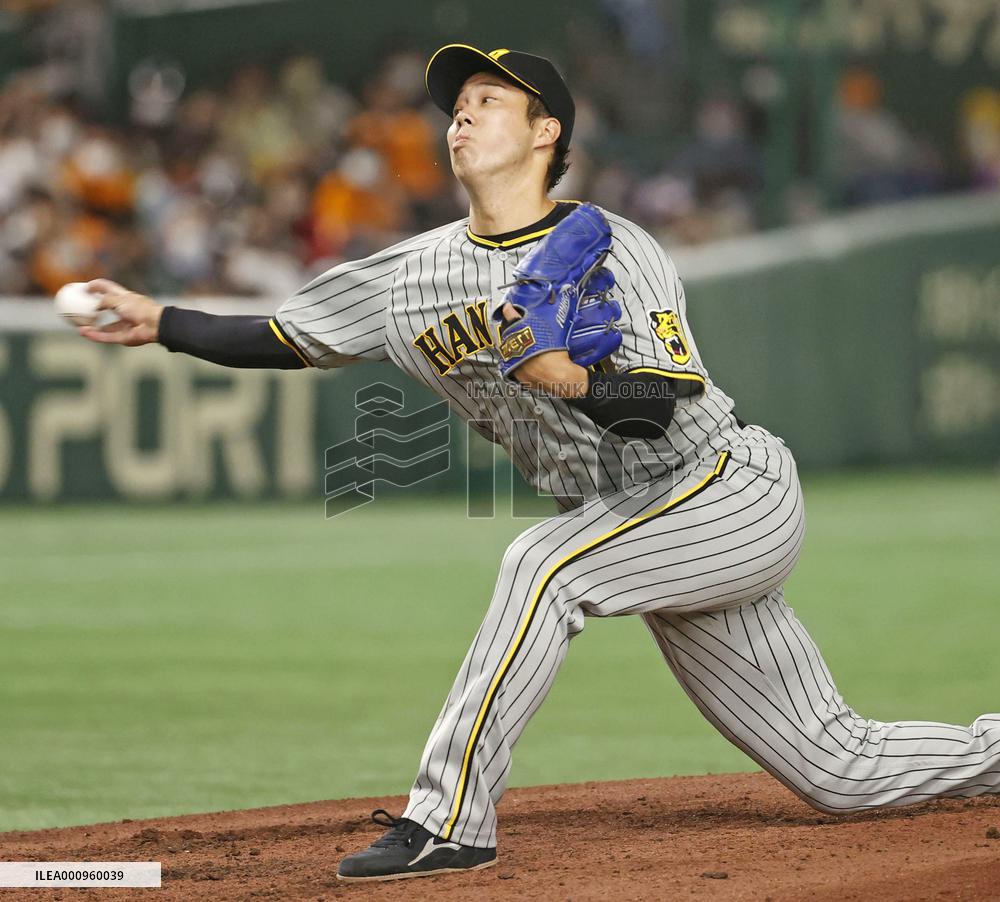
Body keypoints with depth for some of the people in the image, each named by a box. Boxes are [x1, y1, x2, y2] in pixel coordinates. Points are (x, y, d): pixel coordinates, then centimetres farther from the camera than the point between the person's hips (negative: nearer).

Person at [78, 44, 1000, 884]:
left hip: (735, 492, -7)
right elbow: (286, 336, 9)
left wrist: (574, 379, -39)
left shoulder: (613, 250, -13)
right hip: (645, 533, 7)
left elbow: (657, 404, -22)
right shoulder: (416, 276, 6)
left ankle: (451, 817, -26)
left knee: (544, 564, -30)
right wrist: (162, 322, 1)